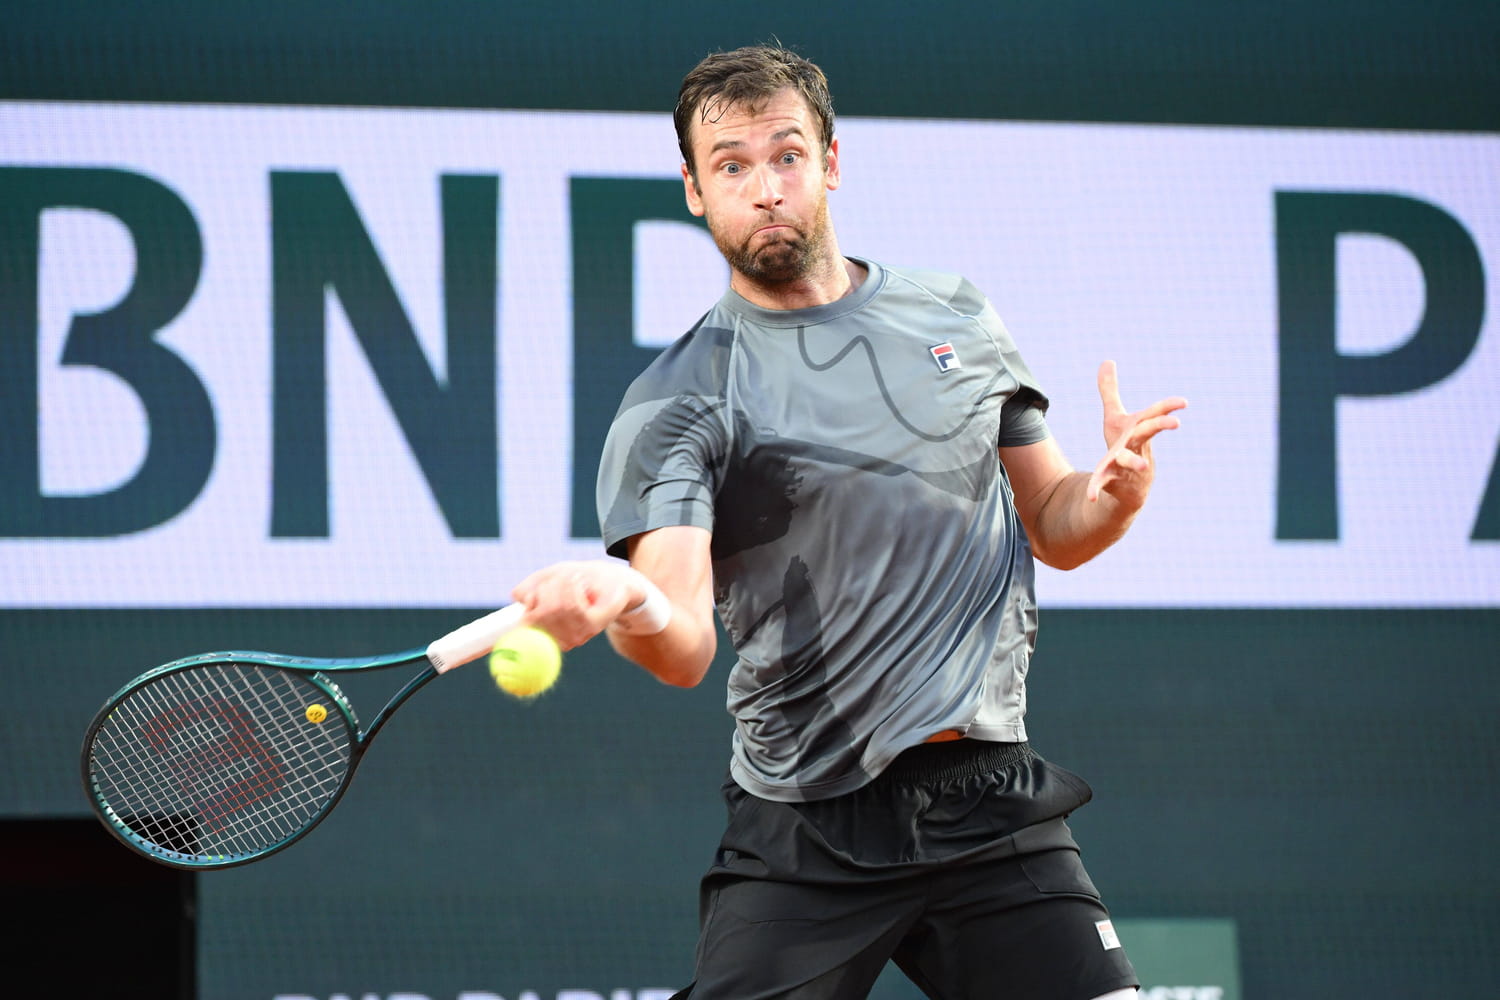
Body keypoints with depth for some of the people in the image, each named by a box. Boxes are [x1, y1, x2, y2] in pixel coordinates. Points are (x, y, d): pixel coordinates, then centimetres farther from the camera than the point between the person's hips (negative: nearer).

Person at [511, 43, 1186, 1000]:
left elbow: (1054, 529, 20)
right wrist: (634, 606, -39)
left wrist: (1115, 489, -4)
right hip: (805, 832, -3)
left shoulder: (959, 320, 11)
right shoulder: (675, 402, -3)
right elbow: (687, 647, -16)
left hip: (993, 808, 3)